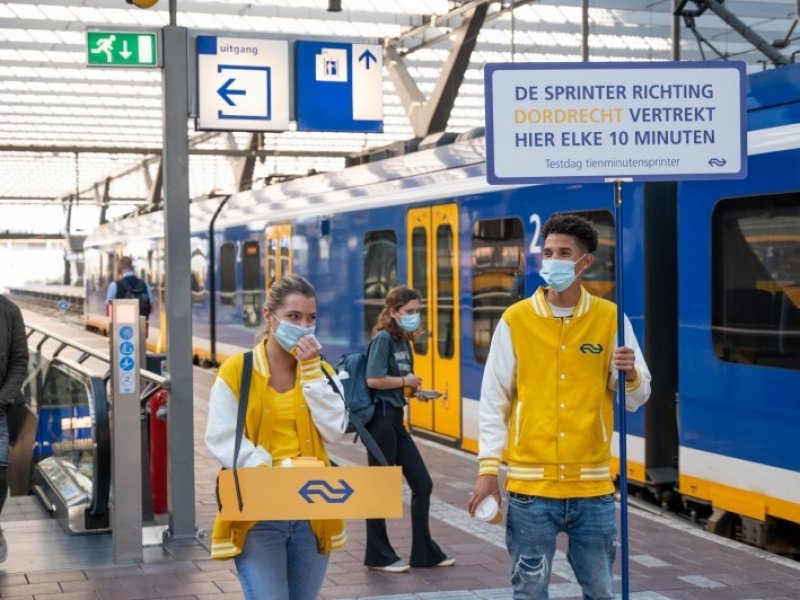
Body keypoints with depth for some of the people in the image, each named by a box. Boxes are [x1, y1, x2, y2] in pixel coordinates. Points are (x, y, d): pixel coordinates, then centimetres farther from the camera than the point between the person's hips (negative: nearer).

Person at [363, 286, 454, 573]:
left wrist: (414, 389, 1)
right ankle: (379, 556, 13)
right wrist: (405, 381, -10)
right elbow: (374, 380, -22)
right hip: (381, 419, -9)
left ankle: (425, 553, 18)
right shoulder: (383, 339, -11)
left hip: (396, 420, 9)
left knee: (422, 484, 9)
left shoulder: (403, 341, 14)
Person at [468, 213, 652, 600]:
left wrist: (629, 375, -17)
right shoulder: (516, 319, -1)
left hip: (593, 485, 1)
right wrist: (488, 468, -3)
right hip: (530, 484, -1)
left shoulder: (610, 318, 2)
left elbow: (636, 399, 5)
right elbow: (494, 400, 2)